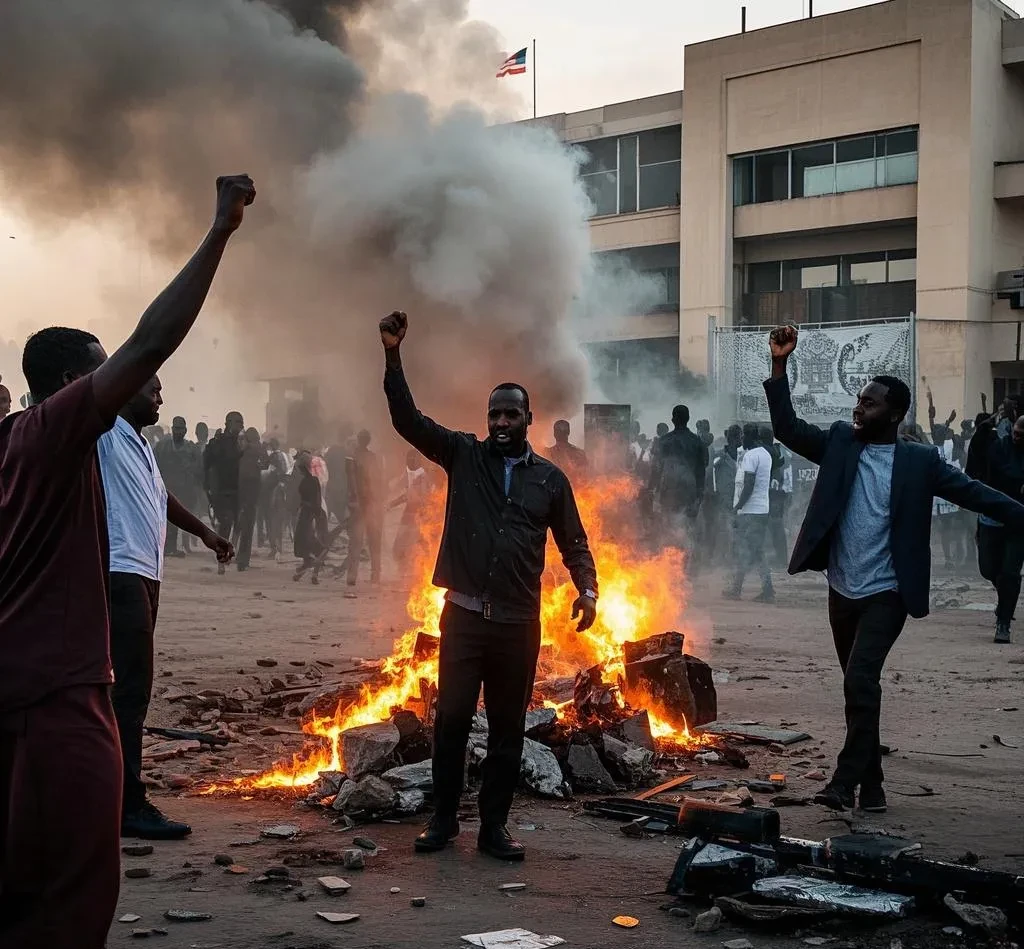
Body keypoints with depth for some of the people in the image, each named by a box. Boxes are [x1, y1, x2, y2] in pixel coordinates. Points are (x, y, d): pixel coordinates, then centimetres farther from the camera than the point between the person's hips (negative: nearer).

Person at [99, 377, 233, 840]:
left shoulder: (138, 442, 23)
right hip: (119, 573, -10)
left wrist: (205, 532, 41)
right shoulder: (105, 431, -5)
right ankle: (128, 805, -11)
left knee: (130, 688, 12)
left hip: (143, 574, 10)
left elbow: (161, 497, 36)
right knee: (129, 688, -12)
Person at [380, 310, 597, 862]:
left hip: (518, 622, 1)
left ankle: (494, 826, 17)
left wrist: (588, 588, -8)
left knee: (507, 729, 7)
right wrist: (393, 355, -15)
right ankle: (443, 818, 17)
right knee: (451, 720, 2)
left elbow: (573, 542, 10)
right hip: (463, 614, -1)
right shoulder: (463, 455, 5)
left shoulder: (550, 478, 6)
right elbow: (407, 419, -4)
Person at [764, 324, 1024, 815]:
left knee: (861, 678, -19)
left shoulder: (919, 460, -5)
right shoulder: (839, 443, 3)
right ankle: (870, 783, 22)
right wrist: (779, 367, -13)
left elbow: (974, 493, -5)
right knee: (859, 686, 12)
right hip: (842, 590, 4)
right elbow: (787, 429, -4)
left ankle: (847, 779, -12)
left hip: (886, 593, -4)